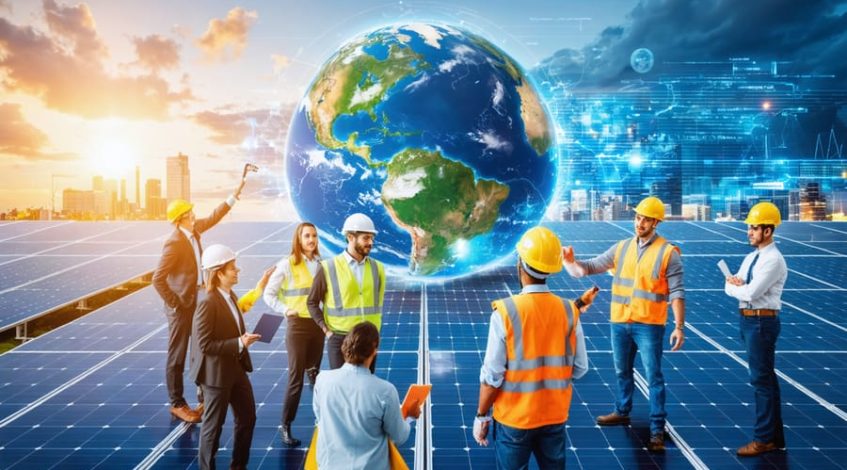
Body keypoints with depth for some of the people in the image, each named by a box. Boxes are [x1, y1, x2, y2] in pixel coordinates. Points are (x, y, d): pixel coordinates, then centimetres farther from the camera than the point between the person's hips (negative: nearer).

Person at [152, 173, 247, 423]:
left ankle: (205, 398, 30)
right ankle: (177, 404, 19)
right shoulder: (174, 243, -21)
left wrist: (235, 194, 16)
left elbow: (213, 217, 19)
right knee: (178, 356, 6)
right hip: (182, 306, -8)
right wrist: (175, 305, -17)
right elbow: (158, 279, -23)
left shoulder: (194, 231, 2)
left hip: (198, 302, 8)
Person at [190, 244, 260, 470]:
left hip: (236, 368, 9)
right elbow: (204, 344, -24)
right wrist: (239, 344, -26)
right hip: (217, 373, -9)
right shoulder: (207, 302, -22)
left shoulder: (231, 296, 6)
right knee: (213, 425, 7)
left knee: (248, 417, 17)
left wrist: (245, 337, -1)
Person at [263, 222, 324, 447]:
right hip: (298, 325, -4)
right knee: (296, 378, -3)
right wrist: (285, 310, -16)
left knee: (315, 374, 16)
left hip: (319, 324, 4)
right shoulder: (287, 264, -9)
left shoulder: (320, 264, 2)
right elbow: (269, 294, -4)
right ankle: (286, 427, 7)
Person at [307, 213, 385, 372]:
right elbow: (312, 302, 2)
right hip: (340, 339, -3)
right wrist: (326, 329, -6)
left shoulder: (377, 268, 5)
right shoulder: (328, 268, -5)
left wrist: (375, 329, 9)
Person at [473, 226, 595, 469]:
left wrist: (481, 415, -2)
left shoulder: (505, 312, -18)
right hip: (556, 415, 3)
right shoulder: (569, 312, -7)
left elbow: (492, 375, -15)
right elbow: (579, 368, -1)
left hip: (514, 418, -3)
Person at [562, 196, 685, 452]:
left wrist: (679, 327, -15)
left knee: (653, 377, 1)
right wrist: (571, 262, -15)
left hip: (648, 325, -5)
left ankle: (657, 429, 9)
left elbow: (677, 293, -10)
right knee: (622, 371, 20)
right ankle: (622, 412, 38)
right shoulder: (621, 248, 6)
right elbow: (591, 267, 5)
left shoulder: (668, 253, -8)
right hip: (619, 322, 5)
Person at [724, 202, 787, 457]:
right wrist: (739, 285, -11)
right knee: (766, 378, 16)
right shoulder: (751, 258, 13)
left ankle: (765, 439, 7)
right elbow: (730, 288, 10)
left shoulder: (773, 260, -16)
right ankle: (775, 435, 27)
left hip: (762, 322, -9)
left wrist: (735, 284, -4)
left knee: (762, 379, -3)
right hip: (747, 320, 10)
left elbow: (751, 293, -23)